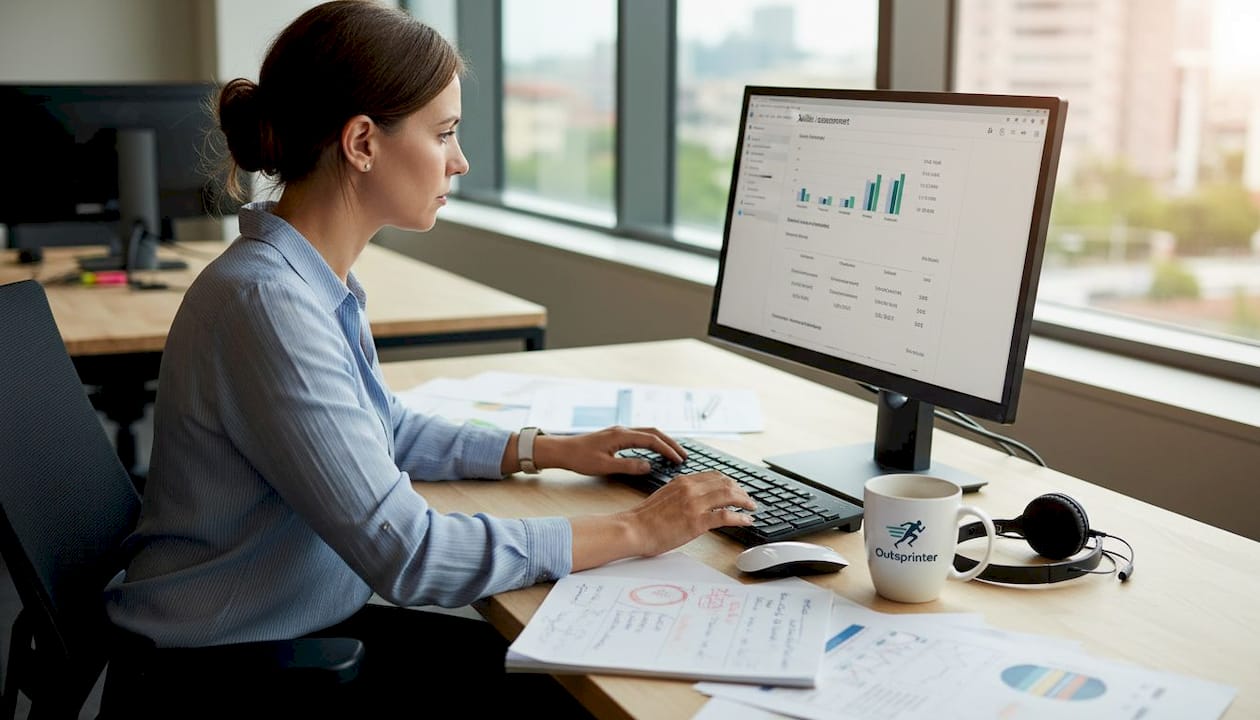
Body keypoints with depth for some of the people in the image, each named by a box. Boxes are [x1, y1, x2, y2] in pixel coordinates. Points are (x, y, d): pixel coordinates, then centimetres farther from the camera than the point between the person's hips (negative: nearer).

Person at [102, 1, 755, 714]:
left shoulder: (316, 279, 0)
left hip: (306, 625, 8)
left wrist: (554, 450, 8)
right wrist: (635, 532, -22)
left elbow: (388, 431, 18)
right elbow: (405, 553, -29)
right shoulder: (265, 304, -28)